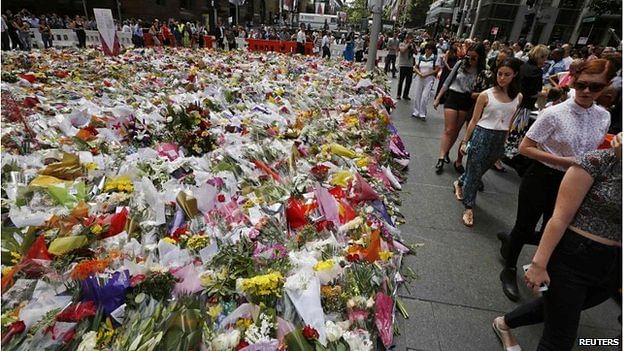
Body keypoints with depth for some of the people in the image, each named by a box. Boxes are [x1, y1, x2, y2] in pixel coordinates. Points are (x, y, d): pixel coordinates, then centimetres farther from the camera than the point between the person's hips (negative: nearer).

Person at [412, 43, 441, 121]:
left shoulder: (435, 58, -3)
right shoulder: (420, 57, 6)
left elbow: (437, 70, -6)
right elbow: (416, 68, 8)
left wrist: (426, 74, -14)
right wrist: (419, 73, -12)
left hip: (429, 79, -3)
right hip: (419, 78, 4)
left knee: (424, 96, -9)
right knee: (417, 95, 6)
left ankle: (422, 114, 1)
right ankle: (416, 112, 20)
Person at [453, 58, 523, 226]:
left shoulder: (518, 97, 3)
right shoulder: (486, 95, -7)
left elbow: (510, 121, 11)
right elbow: (474, 120, -3)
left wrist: (505, 141, 13)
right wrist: (465, 141, -2)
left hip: (500, 139, 4)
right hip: (482, 136, -4)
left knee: (480, 170, 19)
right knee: (474, 171, 3)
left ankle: (459, 183, 48)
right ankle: (468, 207, 16)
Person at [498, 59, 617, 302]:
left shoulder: (604, 117, 1)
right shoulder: (555, 114, -17)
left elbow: (592, 153, 14)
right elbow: (525, 147, -16)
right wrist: (564, 161, -20)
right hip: (541, 179, -5)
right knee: (525, 227, 8)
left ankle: (509, 240, 43)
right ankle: (509, 270, 33)